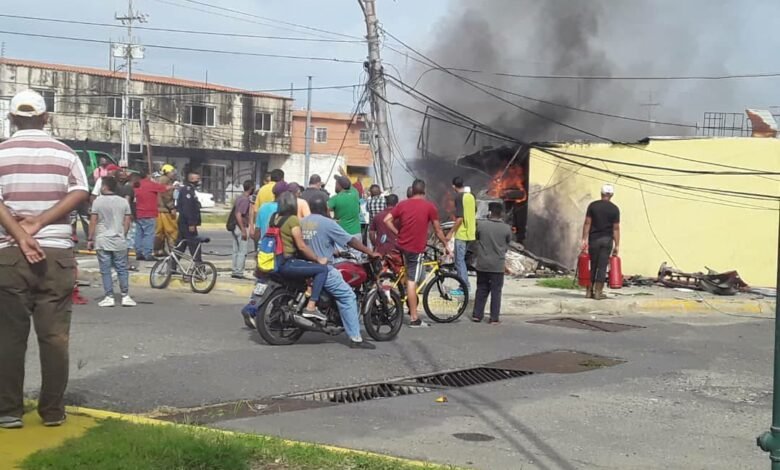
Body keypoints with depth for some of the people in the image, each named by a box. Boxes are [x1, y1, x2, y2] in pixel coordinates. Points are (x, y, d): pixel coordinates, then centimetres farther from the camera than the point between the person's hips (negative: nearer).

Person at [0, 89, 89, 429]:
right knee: (54, 334, 5)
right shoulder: (65, 153, 5)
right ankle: (53, 410, 8)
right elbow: (80, 194, -9)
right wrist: (39, 223, -11)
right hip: (57, 253, 1)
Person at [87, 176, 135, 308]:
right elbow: (127, 222, 5)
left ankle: (109, 297, 2)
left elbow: (93, 221, -5)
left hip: (102, 241, -2)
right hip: (119, 241, 2)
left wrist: (90, 239, 1)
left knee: (105, 270, 3)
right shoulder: (123, 202, 3)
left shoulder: (98, 201, -5)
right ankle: (125, 296, 7)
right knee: (122, 269, 8)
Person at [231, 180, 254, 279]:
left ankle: (235, 271, 17)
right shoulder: (245, 199, -16)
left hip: (236, 227, 9)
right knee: (242, 252, -4)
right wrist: (244, 231, -22)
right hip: (242, 228, -9)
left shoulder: (240, 198, 12)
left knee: (236, 251, 12)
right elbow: (238, 215, -24)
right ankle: (239, 272, -3)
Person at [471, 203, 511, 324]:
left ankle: (477, 315, 15)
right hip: (498, 265, -1)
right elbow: (507, 245, 6)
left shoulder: (481, 225, -7)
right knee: (496, 291, 6)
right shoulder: (506, 228, -7)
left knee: (481, 289, 14)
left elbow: (475, 242, 5)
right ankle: (494, 318, 5)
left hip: (482, 264, 1)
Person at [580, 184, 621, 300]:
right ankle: (598, 292, 0)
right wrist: (617, 245, 0)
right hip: (607, 240, -1)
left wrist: (584, 239, -2)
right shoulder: (614, 209, -2)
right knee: (602, 266, 1)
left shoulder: (593, 205, 0)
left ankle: (589, 291, 10)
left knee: (593, 265, 9)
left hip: (594, 239, 1)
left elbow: (587, 223, -4)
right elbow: (616, 228, -3)